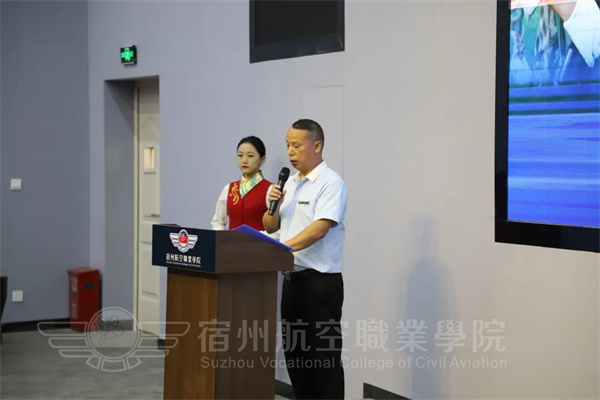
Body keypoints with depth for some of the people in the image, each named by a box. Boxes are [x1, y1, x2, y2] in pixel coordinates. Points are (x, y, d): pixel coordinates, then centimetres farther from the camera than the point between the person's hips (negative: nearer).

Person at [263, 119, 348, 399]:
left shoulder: (330, 183, -11)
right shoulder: (290, 183, 14)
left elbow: (319, 228, -23)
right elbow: (270, 226, 16)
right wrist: (273, 205, -4)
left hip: (320, 281, -8)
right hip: (292, 278, 8)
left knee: (323, 356, -2)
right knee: (294, 353, 13)